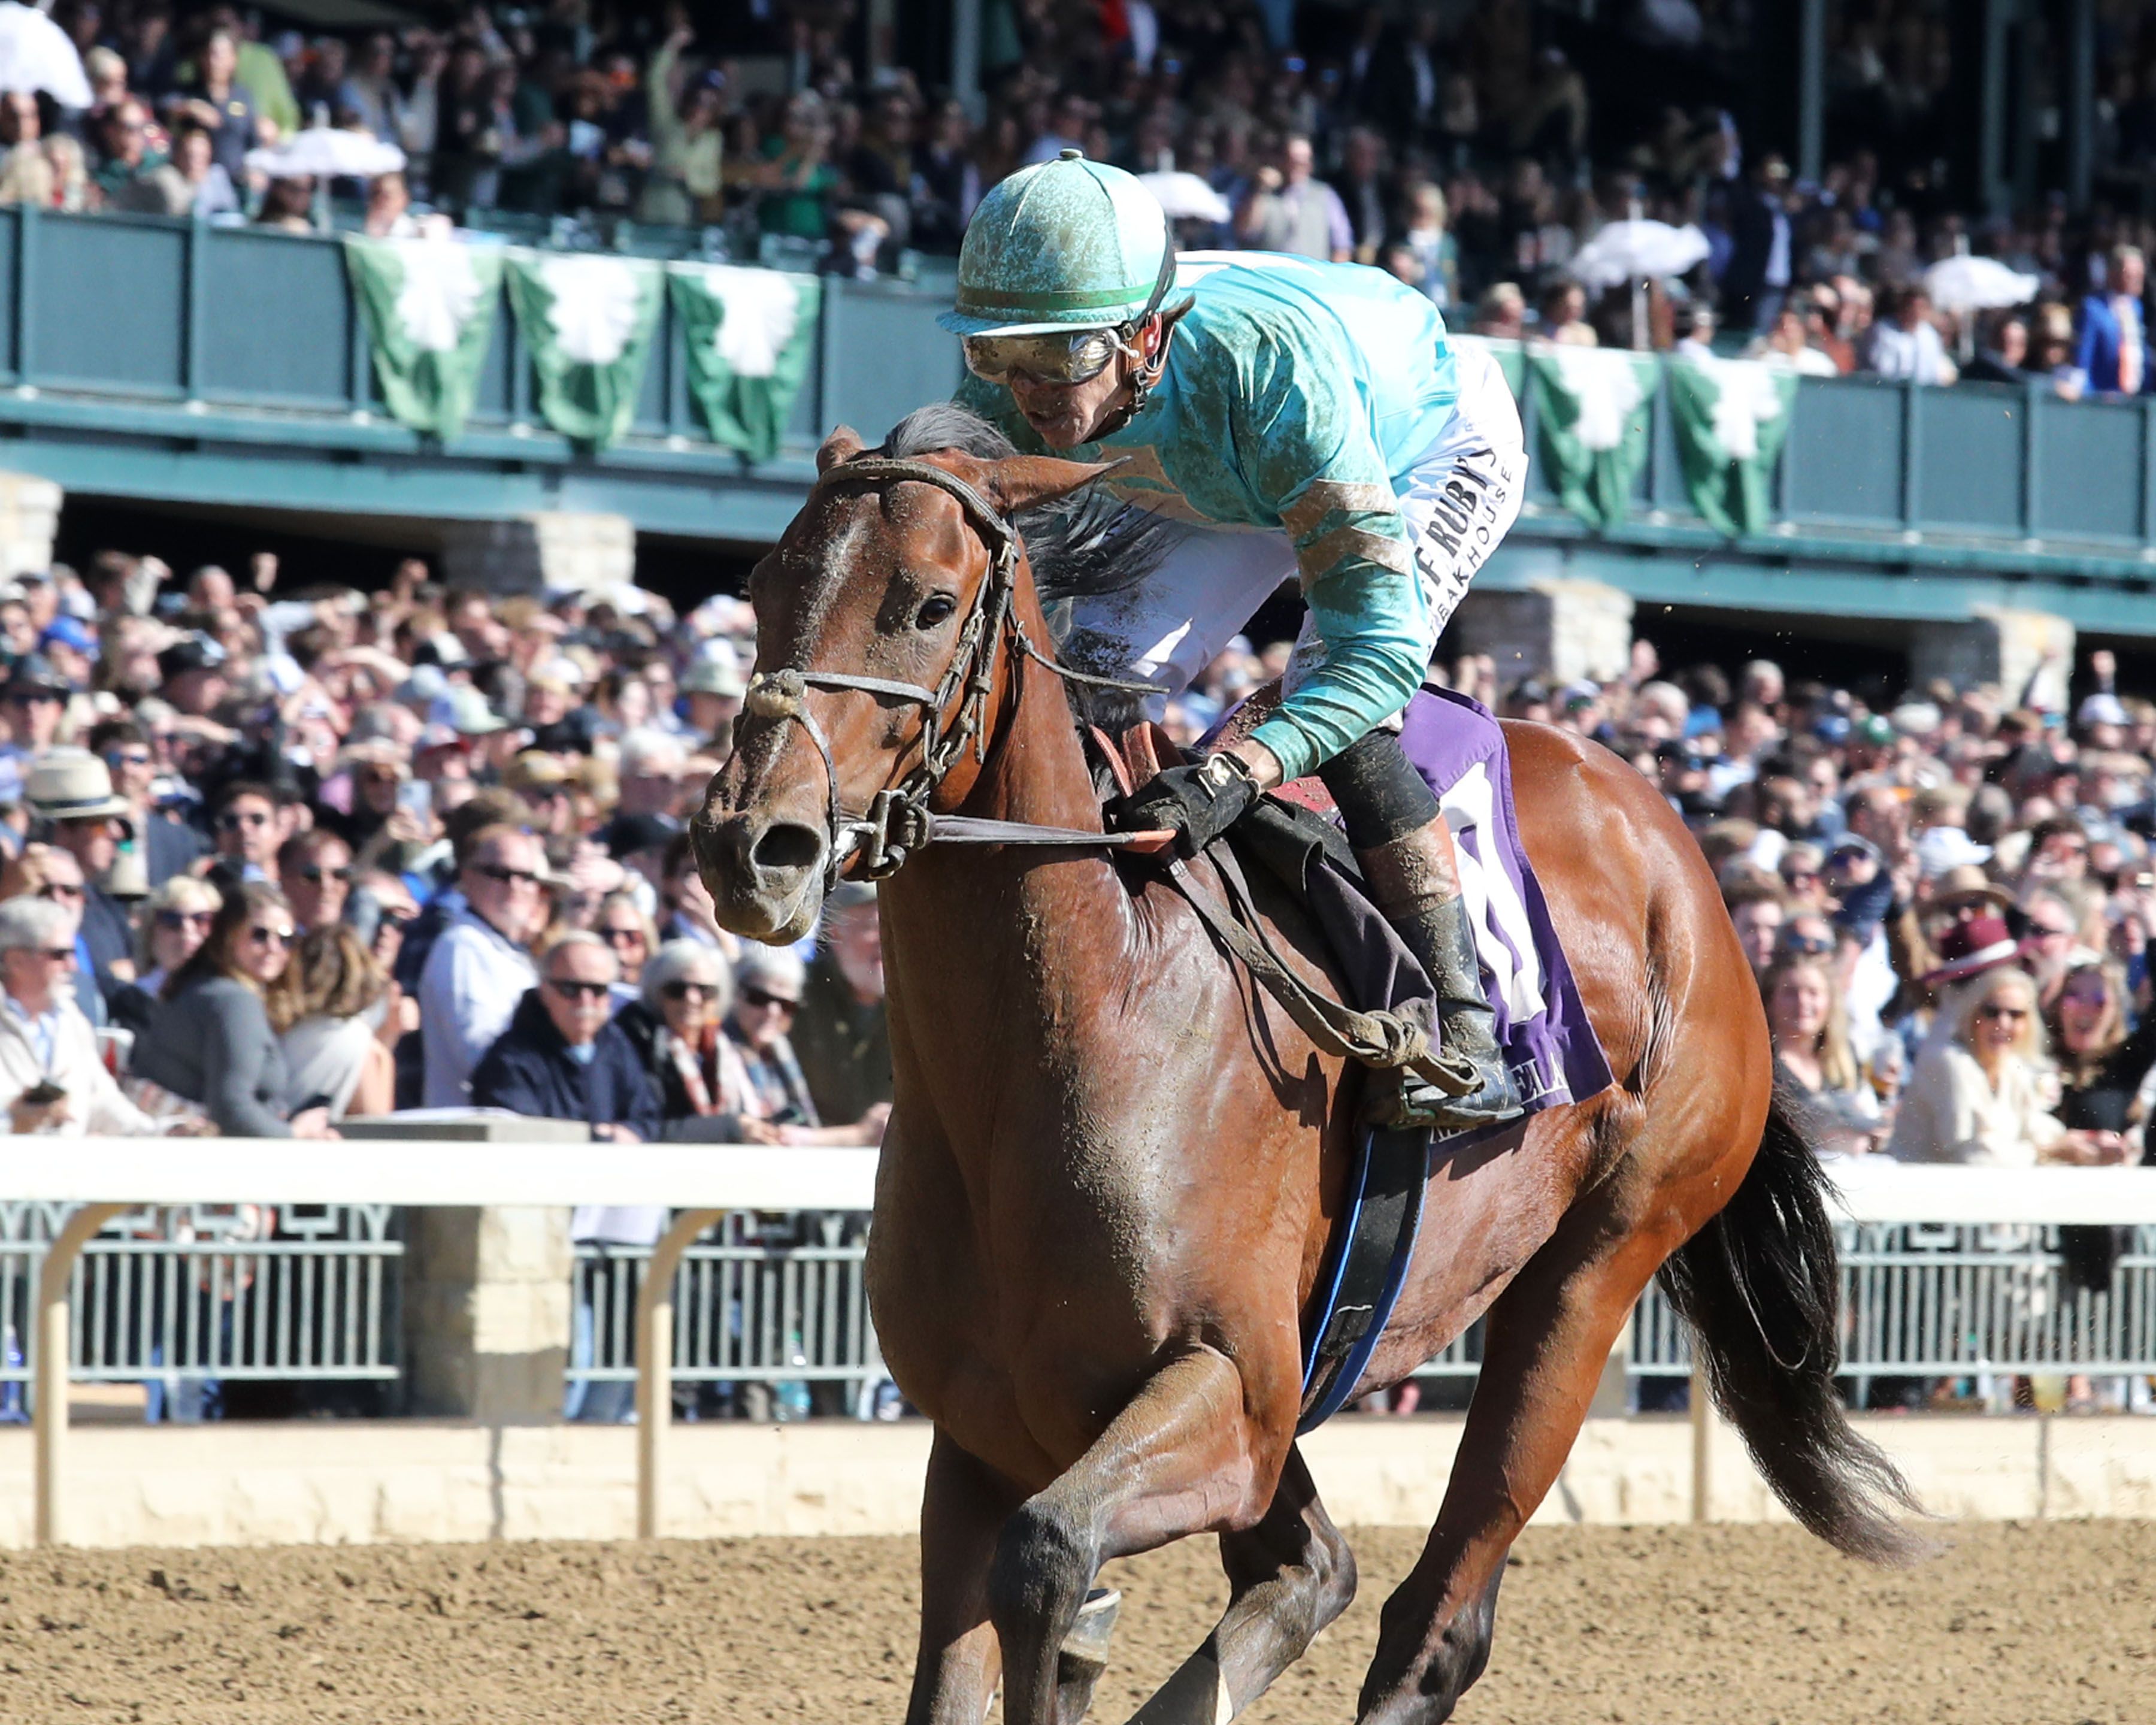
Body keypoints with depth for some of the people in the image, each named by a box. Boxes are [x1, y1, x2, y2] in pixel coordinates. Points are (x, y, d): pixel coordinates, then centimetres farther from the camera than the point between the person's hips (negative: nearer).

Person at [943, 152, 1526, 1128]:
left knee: (1335, 701, -28)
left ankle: (1462, 1035, -24)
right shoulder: (1011, 400, -30)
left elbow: (1381, 643, -49)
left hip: (1441, 452, -6)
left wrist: (1237, 775, -63)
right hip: (1252, 487, 6)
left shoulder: (1269, 368, -47)